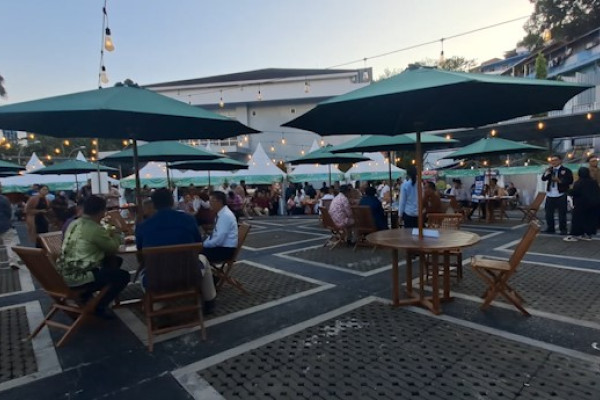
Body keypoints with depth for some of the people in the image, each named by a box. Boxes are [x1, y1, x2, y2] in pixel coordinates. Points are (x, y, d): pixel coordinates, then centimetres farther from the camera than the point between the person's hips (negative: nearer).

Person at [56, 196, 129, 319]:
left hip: (64, 274, 9)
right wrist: (116, 234, 14)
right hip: (77, 278, -9)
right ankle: (99, 307, 6)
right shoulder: (96, 229, -19)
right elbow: (113, 248, -4)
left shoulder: (74, 223, 8)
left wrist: (108, 234, 19)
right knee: (123, 275, -1)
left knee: (115, 261, 21)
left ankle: (86, 294, 26)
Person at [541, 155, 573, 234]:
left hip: (561, 195, -4)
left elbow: (570, 181, -9)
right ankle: (550, 228, 17)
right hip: (550, 195, 5)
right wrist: (548, 172, -12)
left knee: (562, 213, 0)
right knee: (549, 213, 7)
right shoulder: (549, 170, 13)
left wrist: (559, 180, -19)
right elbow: (543, 178, 1)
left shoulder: (566, 170, -1)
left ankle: (563, 230, 9)